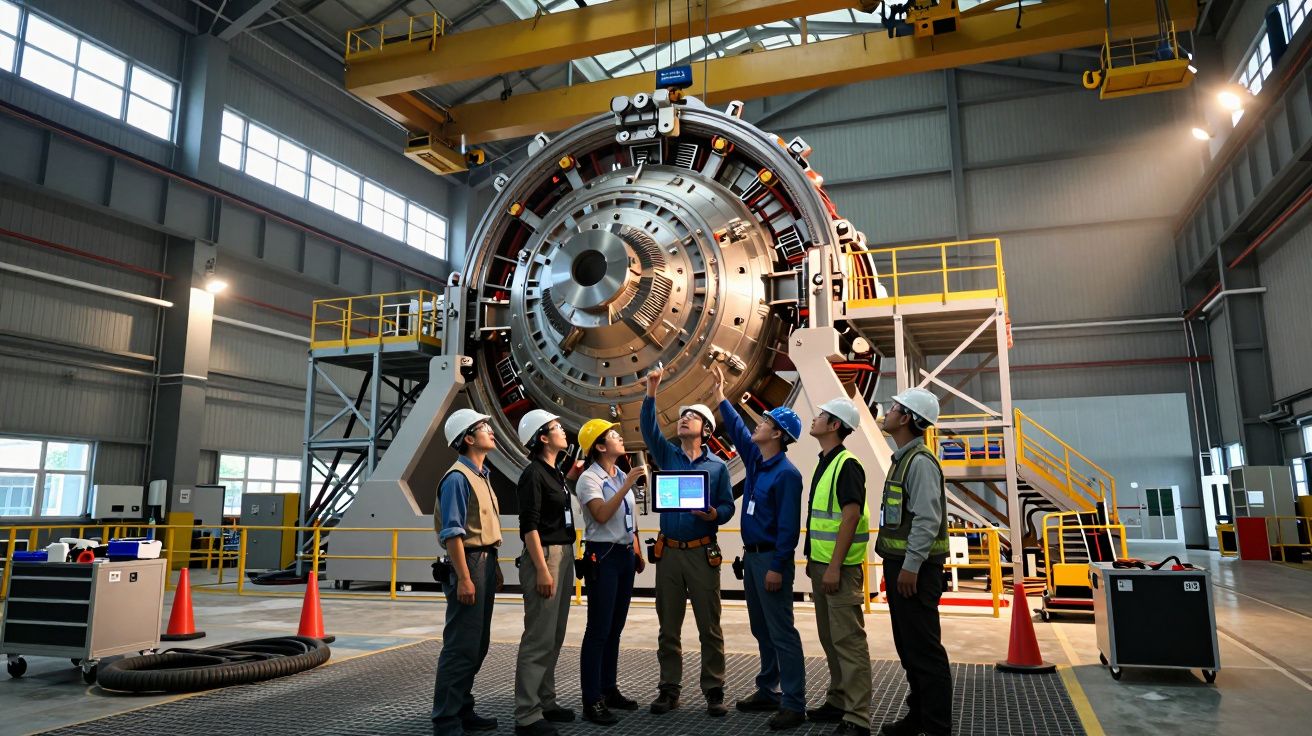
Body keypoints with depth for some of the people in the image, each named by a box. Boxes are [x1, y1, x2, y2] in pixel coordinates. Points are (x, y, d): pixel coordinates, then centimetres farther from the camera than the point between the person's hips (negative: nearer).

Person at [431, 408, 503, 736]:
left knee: (478, 645, 15)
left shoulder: (481, 475, 16)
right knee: (461, 646, -5)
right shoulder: (457, 478, -13)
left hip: (485, 563, 10)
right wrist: (463, 578, -22)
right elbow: (452, 532, -18)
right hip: (468, 564, -10)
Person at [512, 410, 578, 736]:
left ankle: (546, 702, 23)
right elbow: (529, 525, -18)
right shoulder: (533, 473, -11)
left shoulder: (555, 473, 15)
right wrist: (542, 569, -21)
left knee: (555, 636, 14)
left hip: (564, 554, 9)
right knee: (539, 638, -7)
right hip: (544, 556, -9)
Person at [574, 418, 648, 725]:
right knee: (599, 630, -5)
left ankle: (609, 689, 24)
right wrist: (627, 486, -26)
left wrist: (638, 553, 17)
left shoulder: (622, 476, 13)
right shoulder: (589, 478, -11)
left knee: (615, 628, 13)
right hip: (603, 556, -8)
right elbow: (601, 515, -25)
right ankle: (592, 701, 0)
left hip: (625, 555, 8)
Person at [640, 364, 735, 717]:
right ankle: (669, 688, 19)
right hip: (669, 552, 2)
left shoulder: (718, 466, 4)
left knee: (709, 626, 1)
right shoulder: (667, 455, 8)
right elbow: (648, 427, -6)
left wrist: (714, 514, -20)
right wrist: (652, 391, -16)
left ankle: (714, 690, 12)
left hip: (702, 553, -2)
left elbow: (728, 506, 2)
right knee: (668, 626, 9)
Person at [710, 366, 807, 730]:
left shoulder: (786, 474, -16)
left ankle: (793, 704, -1)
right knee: (761, 630, 16)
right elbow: (737, 428, 25)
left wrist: (778, 566, -21)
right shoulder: (755, 459, 9)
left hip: (772, 559, -9)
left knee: (781, 632, -6)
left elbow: (788, 525, -19)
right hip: (751, 555, 9)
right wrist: (720, 397, 28)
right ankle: (767, 692, 26)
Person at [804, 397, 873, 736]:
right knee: (829, 637, 16)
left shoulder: (847, 464, -14)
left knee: (848, 639, -6)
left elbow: (851, 516, -21)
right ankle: (838, 701, 27)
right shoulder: (824, 463, 14)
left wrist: (835, 566, -23)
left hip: (840, 566, -10)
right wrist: (812, 559, 20)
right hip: (821, 563, 10)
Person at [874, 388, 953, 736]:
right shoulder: (902, 459, 15)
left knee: (923, 648, -4)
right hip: (899, 563, 10)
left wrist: (911, 566, -22)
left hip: (915, 567, -10)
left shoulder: (920, 461, -15)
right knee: (907, 645, 16)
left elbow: (928, 519, -22)